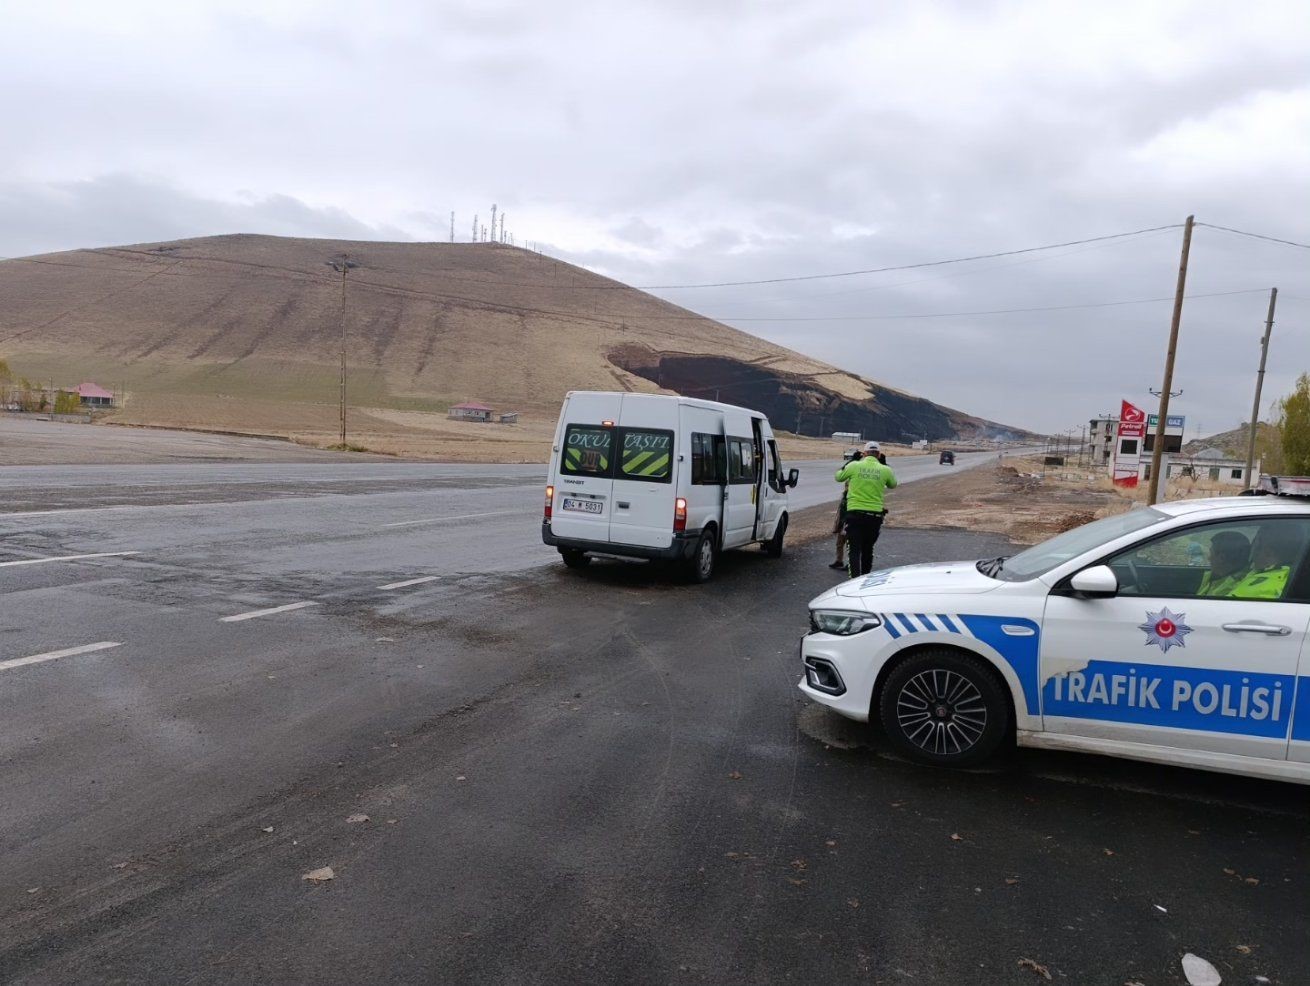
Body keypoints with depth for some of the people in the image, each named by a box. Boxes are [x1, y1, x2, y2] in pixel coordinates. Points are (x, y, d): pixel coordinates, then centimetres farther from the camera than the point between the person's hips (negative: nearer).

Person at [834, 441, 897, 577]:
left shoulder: (854, 466, -4)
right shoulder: (885, 470, 1)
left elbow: (838, 477, 12)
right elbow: (893, 485, 19)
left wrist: (843, 467, 30)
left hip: (855, 513, -2)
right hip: (875, 515, 2)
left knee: (854, 549, -1)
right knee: (868, 549, 18)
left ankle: (855, 578, -15)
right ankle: (865, 576, 30)